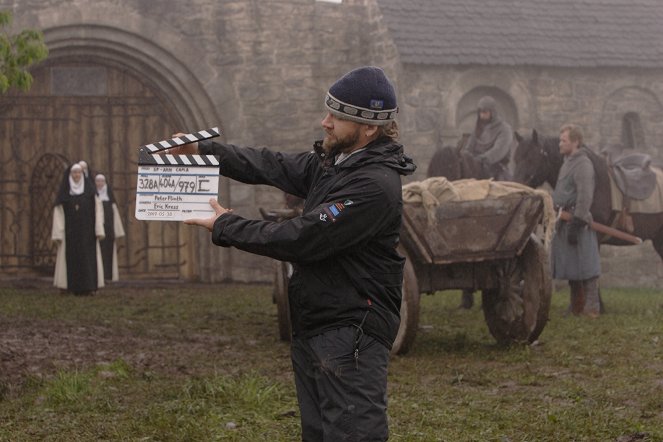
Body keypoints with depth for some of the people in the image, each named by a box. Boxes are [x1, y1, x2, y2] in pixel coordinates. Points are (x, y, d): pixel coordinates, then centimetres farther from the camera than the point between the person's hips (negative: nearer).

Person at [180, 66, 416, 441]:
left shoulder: (376, 185, -21)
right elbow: (274, 167, 18)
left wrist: (226, 227, -11)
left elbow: (300, 239, -21)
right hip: (313, 327, 10)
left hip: (351, 335, -10)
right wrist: (203, 150, 10)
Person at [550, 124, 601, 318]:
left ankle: (591, 308, -3)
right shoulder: (568, 162, 18)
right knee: (570, 267, 14)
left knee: (585, 266, -6)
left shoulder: (583, 164, -14)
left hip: (577, 221, -10)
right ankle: (576, 308, 22)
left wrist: (576, 223, -25)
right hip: (564, 221, 10)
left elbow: (585, 198, -21)